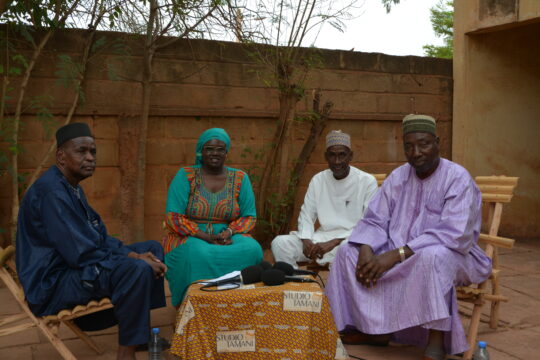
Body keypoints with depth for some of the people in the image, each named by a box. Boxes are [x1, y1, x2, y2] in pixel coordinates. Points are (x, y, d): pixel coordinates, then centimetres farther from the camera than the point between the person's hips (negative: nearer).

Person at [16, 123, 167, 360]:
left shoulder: (72, 188, 11)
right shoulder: (51, 191, -22)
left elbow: (100, 238, 12)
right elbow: (81, 254, -26)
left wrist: (135, 255, -4)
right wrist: (135, 259, -19)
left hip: (73, 267, 11)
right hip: (52, 285, -11)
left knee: (152, 248, 12)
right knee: (137, 270, -32)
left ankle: (141, 329, 10)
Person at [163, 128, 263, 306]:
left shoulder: (240, 178, 6)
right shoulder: (185, 176, 0)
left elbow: (249, 217, 6)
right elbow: (173, 217, -7)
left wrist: (229, 232, -16)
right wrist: (207, 237, -19)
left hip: (229, 237, 2)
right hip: (190, 238, -2)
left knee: (252, 249, -30)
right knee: (199, 254, -38)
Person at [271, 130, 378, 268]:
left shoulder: (367, 181, -4)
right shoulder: (318, 180, 9)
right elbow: (306, 215, 10)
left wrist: (333, 243, -22)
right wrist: (306, 240, -13)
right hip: (322, 237, 4)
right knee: (280, 242, -18)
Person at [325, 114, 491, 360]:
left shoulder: (458, 179, -15)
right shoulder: (398, 177, 2)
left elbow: (453, 235, -26)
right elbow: (375, 221, 1)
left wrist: (396, 255, -32)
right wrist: (366, 250, -22)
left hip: (450, 255, -6)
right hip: (399, 254, 6)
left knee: (432, 256, -39)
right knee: (349, 252, -9)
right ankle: (375, 328, -1)